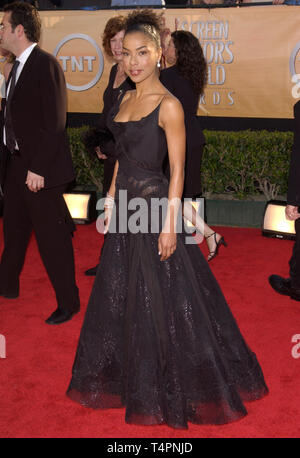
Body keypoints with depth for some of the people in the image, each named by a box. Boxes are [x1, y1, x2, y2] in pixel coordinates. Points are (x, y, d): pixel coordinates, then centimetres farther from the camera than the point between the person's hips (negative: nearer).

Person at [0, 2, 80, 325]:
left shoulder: (46, 65, -17)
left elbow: (54, 123, -20)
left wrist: (38, 169, -22)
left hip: (39, 168, -9)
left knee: (52, 238, 1)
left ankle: (68, 302, 16)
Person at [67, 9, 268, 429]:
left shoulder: (169, 106, -14)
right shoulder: (125, 99, 9)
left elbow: (177, 170, -15)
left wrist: (170, 223, -18)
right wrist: (111, 198, 15)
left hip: (155, 204, -8)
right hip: (126, 203, 8)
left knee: (162, 299, 2)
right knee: (121, 294, 17)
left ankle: (171, 389, 22)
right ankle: (131, 377, 38)